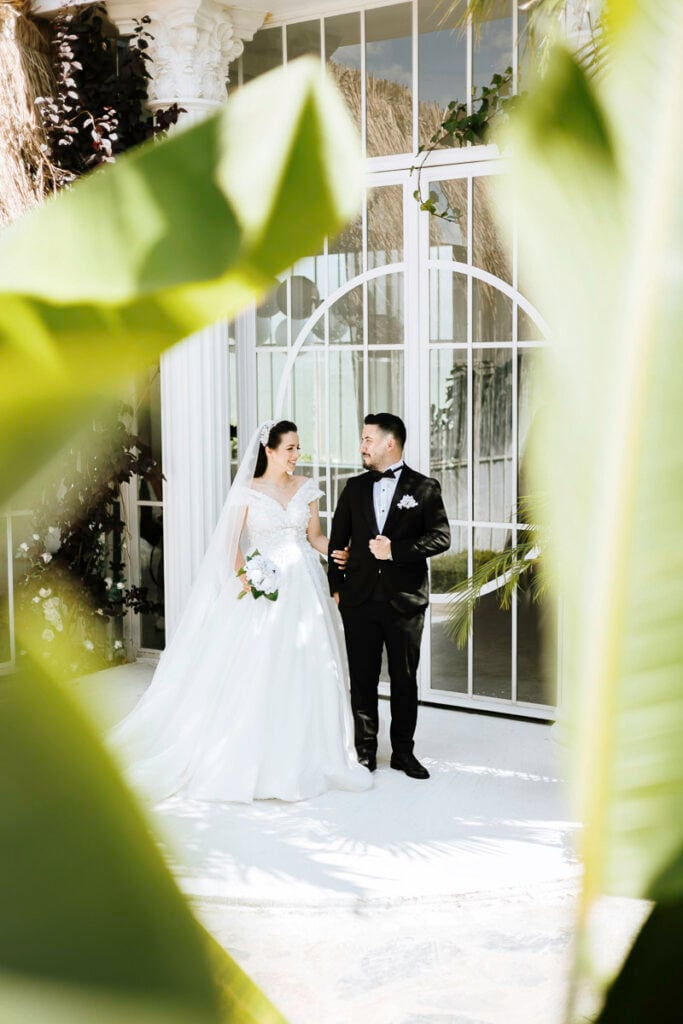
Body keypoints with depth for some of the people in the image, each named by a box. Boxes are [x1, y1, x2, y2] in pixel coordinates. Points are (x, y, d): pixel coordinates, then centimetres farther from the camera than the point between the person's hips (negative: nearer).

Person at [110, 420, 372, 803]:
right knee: (257, 673, -4)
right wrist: (243, 575, -18)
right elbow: (232, 542, -2)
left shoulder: (306, 488, 8)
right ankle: (254, 758, 6)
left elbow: (315, 537, 10)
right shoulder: (247, 491, -1)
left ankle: (304, 754, 16)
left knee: (306, 670, 4)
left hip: (303, 588, 3)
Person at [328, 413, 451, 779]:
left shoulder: (424, 488, 0)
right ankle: (365, 751, 17)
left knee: (405, 680, 7)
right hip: (360, 598, 2)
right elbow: (338, 539, 13)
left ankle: (403, 751, 20)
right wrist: (336, 585, 6)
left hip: (405, 600, -2)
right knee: (362, 679, 6)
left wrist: (396, 550, -16)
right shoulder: (354, 488, 10)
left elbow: (441, 537, -7)